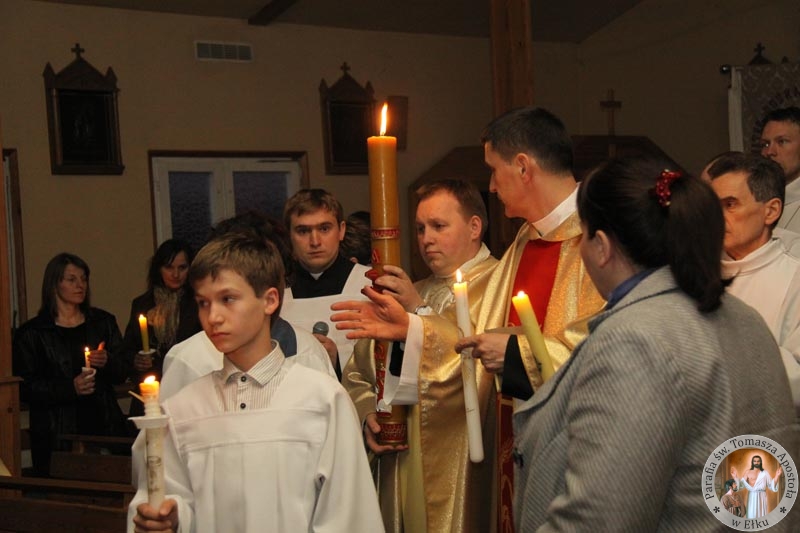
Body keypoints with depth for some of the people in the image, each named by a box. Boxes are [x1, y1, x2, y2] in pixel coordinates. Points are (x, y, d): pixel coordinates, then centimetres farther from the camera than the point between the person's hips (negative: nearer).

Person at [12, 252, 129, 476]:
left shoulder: (103, 322, 13)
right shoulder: (32, 333, 2)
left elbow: (122, 373, 12)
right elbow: (25, 388, -3)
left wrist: (107, 362, -10)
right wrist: (70, 388, -15)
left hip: (103, 427, 3)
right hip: (57, 435, -3)